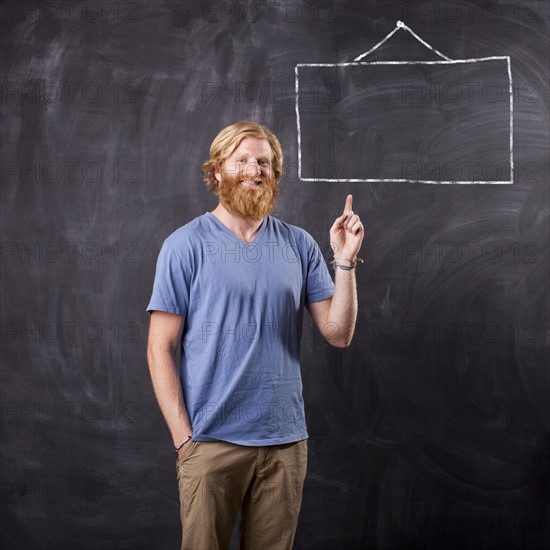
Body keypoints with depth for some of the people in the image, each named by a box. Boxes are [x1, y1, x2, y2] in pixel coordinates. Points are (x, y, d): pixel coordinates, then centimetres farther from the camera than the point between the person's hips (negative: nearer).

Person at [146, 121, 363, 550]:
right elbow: (160, 348, -5)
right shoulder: (187, 245, -4)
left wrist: (345, 260, -11)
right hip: (212, 442, -3)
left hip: (286, 440, 3)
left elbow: (339, 334, 2)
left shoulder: (299, 245, 5)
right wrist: (183, 437, -10)